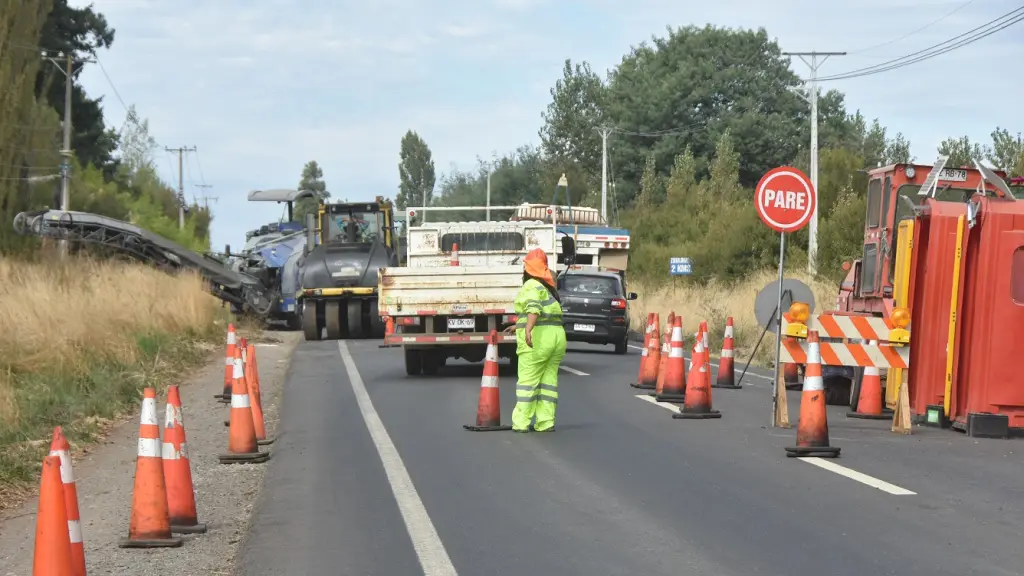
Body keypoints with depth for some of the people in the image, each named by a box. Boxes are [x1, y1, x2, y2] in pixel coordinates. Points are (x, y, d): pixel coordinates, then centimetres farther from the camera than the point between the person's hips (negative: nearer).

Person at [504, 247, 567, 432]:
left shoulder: (532, 286, -8)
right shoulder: (549, 287, 20)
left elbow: (534, 308, -27)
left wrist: (528, 328, -42)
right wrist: (519, 325, 42)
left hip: (536, 339, -8)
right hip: (557, 335, 8)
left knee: (527, 381, -4)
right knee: (548, 380, 8)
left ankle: (521, 422, -4)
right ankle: (545, 422, 5)